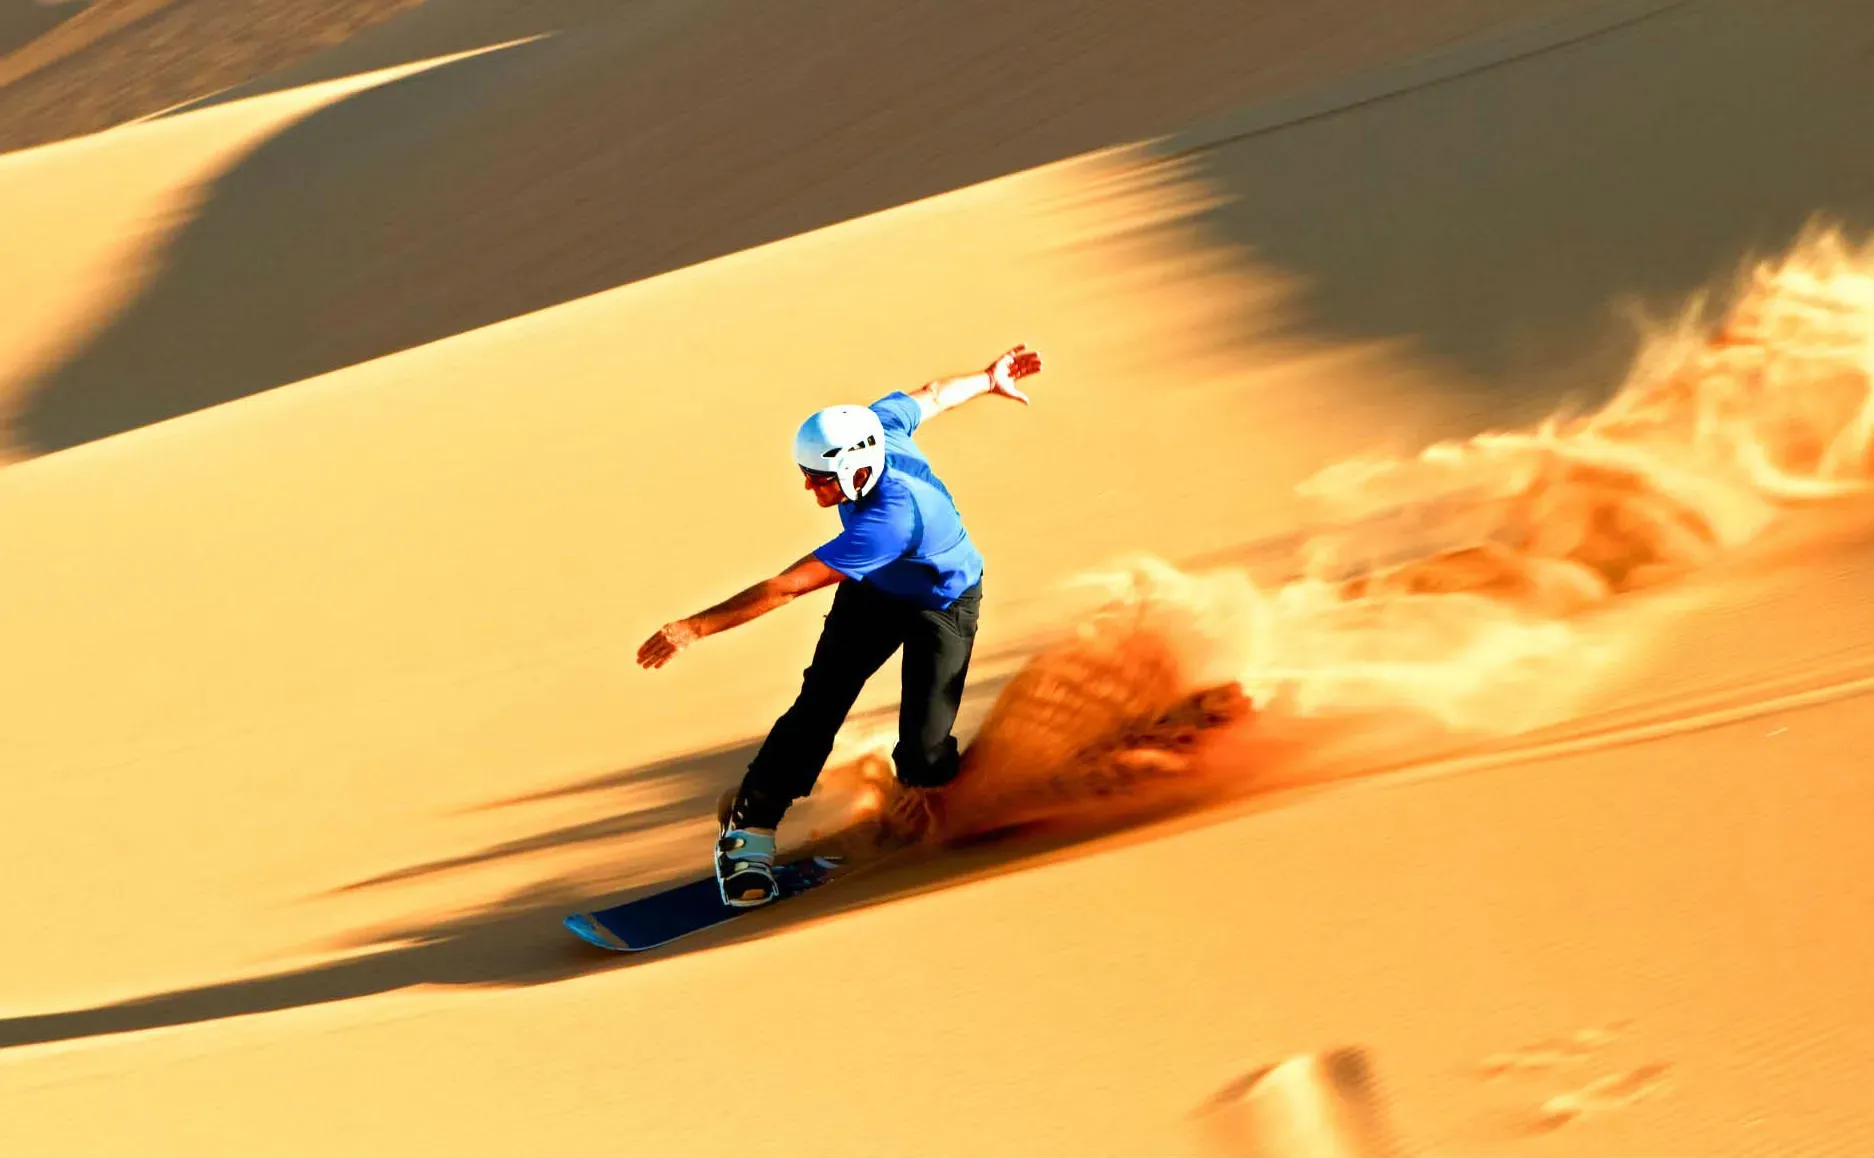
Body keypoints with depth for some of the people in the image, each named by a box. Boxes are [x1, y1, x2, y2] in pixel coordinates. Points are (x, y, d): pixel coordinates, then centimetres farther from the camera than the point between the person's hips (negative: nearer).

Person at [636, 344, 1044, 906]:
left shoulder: (889, 519, -46)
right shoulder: (872, 426, -26)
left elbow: (786, 588, -44)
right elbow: (933, 395, -3)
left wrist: (695, 627, -42)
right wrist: (988, 379, 20)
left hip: (942, 605, -6)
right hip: (874, 589, 6)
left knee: (923, 755, -12)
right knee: (818, 706, -9)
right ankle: (750, 827, -6)